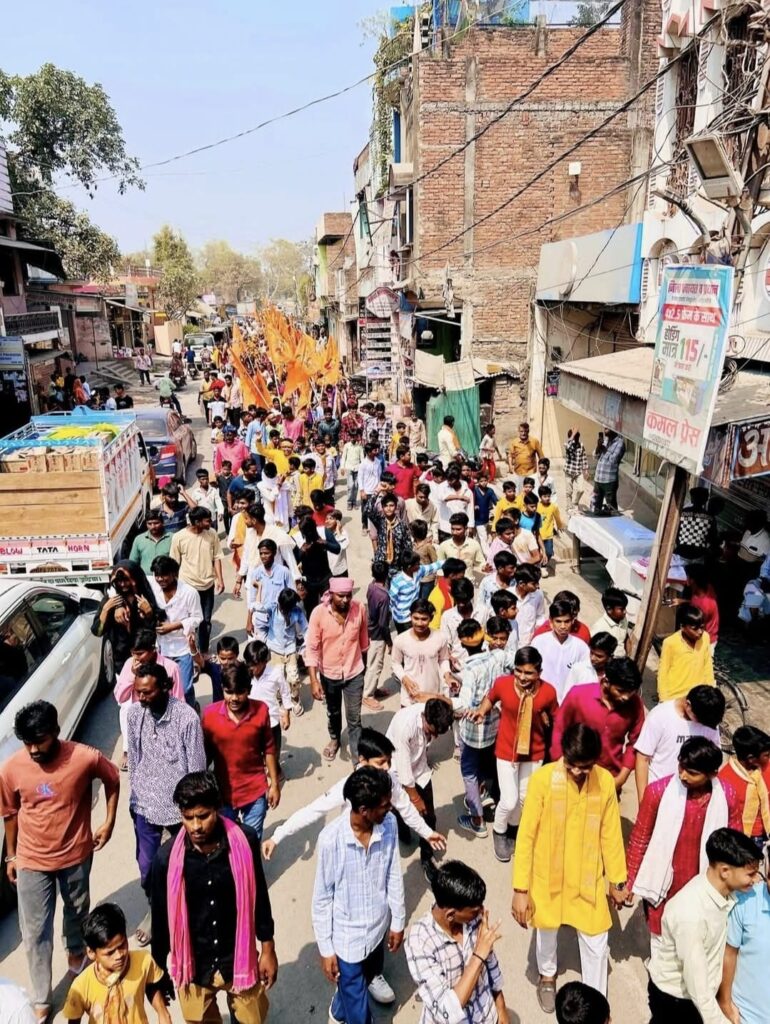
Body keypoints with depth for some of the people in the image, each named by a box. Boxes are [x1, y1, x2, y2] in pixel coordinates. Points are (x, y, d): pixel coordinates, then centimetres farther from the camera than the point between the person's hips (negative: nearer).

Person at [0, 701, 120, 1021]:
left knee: (77, 910, 26)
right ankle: (41, 1000, 31)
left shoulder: (85, 758, -26)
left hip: (76, 854, 0)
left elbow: (113, 780, -5)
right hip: (32, 861, 0)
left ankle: (76, 951, 57)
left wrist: (109, 821, -7)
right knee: (35, 933, 10)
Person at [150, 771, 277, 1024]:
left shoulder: (245, 841, -20)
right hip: (193, 965, 0)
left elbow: (259, 897, -6)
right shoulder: (167, 857, -20)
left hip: (239, 958, 0)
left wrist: (268, 949, 1)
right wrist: (158, 969, 5)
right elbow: (160, 916, -5)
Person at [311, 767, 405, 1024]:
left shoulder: (389, 824, -18)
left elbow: (393, 876, -2)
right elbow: (322, 898, -17)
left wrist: (398, 921, 6)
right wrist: (326, 948, -9)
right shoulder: (331, 839, -31)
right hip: (346, 938, -5)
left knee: (368, 978, 31)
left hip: (377, 928, 5)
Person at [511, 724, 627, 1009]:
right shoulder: (542, 779, -24)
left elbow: (611, 834, -1)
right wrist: (520, 889, -15)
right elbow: (526, 836, -17)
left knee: (596, 943, 10)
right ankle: (547, 975, 52)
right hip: (548, 876, -1)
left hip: (588, 878, 1)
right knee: (547, 932, 22)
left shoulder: (605, 781, -15)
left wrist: (617, 880, 7)